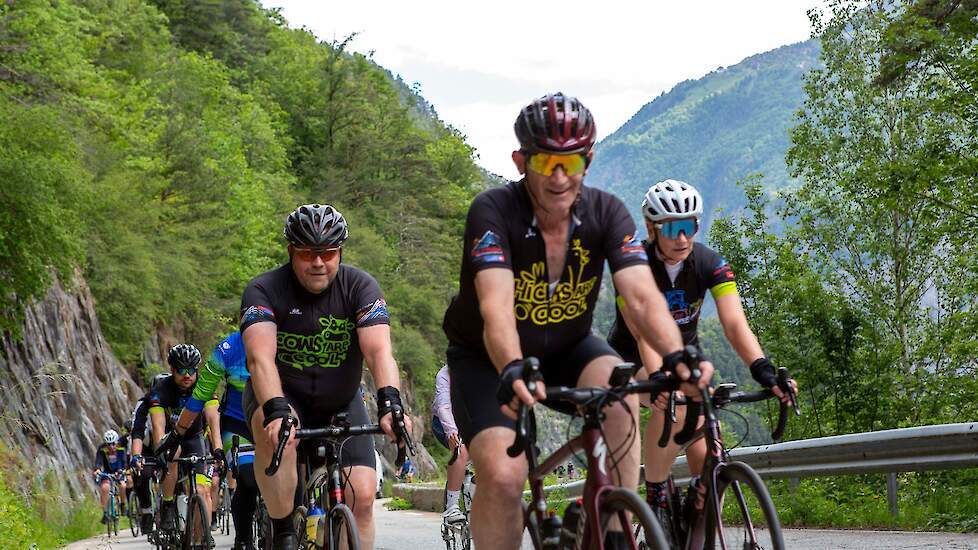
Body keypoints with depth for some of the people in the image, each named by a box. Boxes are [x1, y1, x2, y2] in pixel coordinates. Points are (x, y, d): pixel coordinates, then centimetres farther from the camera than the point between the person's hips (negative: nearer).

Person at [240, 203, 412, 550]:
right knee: (275, 432, -36)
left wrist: (390, 405, -47)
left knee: (362, 496, -12)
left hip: (340, 404, 2)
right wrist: (276, 411, -51)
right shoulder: (264, 290, -19)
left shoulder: (360, 287, -15)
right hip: (280, 394, -2)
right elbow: (260, 357, -33)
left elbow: (379, 351, -29)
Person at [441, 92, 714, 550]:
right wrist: (512, 370, -59)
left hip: (566, 348, 2)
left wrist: (676, 355, -49)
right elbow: (496, 305, -40)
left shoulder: (606, 213, -16)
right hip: (486, 359, -2)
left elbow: (642, 295, -29)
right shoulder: (493, 211, -26)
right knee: (502, 475, -24)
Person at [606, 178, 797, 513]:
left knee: (707, 459, -12)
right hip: (632, 362, -3)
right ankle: (654, 497, -19)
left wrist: (763, 370, -45)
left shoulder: (710, 264, -16)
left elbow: (734, 323, -28)